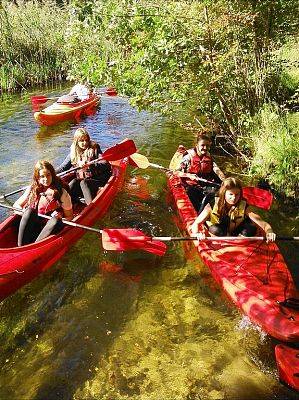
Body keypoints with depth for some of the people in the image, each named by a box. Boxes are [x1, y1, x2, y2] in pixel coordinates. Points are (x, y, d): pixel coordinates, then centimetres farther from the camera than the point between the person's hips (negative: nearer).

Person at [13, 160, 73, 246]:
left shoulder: (61, 192, -7)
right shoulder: (32, 190, 0)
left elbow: (69, 217, -3)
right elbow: (16, 205, 9)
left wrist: (58, 218, -23)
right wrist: (24, 212, -12)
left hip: (51, 228, -2)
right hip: (32, 227, 2)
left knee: (55, 220, -33)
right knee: (29, 211, -25)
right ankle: (21, 247, -32)